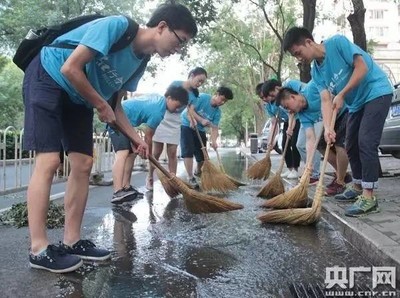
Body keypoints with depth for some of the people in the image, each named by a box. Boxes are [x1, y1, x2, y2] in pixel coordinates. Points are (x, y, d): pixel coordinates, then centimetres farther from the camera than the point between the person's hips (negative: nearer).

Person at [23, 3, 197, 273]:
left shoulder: (140, 62, 1)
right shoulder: (117, 25, -24)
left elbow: (115, 104, 6)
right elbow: (70, 69, -27)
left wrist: (137, 139, -2)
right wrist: (101, 105, -17)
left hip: (79, 97, 8)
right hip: (48, 78, -8)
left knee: (83, 164, -1)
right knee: (49, 160, -16)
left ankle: (71, 241, 6)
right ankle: (39, 249, -10)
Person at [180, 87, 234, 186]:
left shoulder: (217, 112, -3)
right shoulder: (202, 97, -18)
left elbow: (214, 128, -9)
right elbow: (190, 109, -23)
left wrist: (214, 141, -27)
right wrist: (201, 120, -32)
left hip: (200, 130, 6)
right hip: (187, 125, -6)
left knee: (202, 154, 4)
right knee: (188, 151, -16)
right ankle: (190, 177, -13)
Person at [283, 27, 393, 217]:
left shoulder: (337, 43, -17)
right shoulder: (316, 72, 1)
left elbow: (362, 67, -21)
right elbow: (326, 100, -9)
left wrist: (341, 95, -19)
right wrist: (327, 128, -25)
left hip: (377, 92, -8)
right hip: (356, 103, 8)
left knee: (366, 142, -18)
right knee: (351, 146, 11)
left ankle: (368, 197, -17)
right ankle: (357, 187, 27)